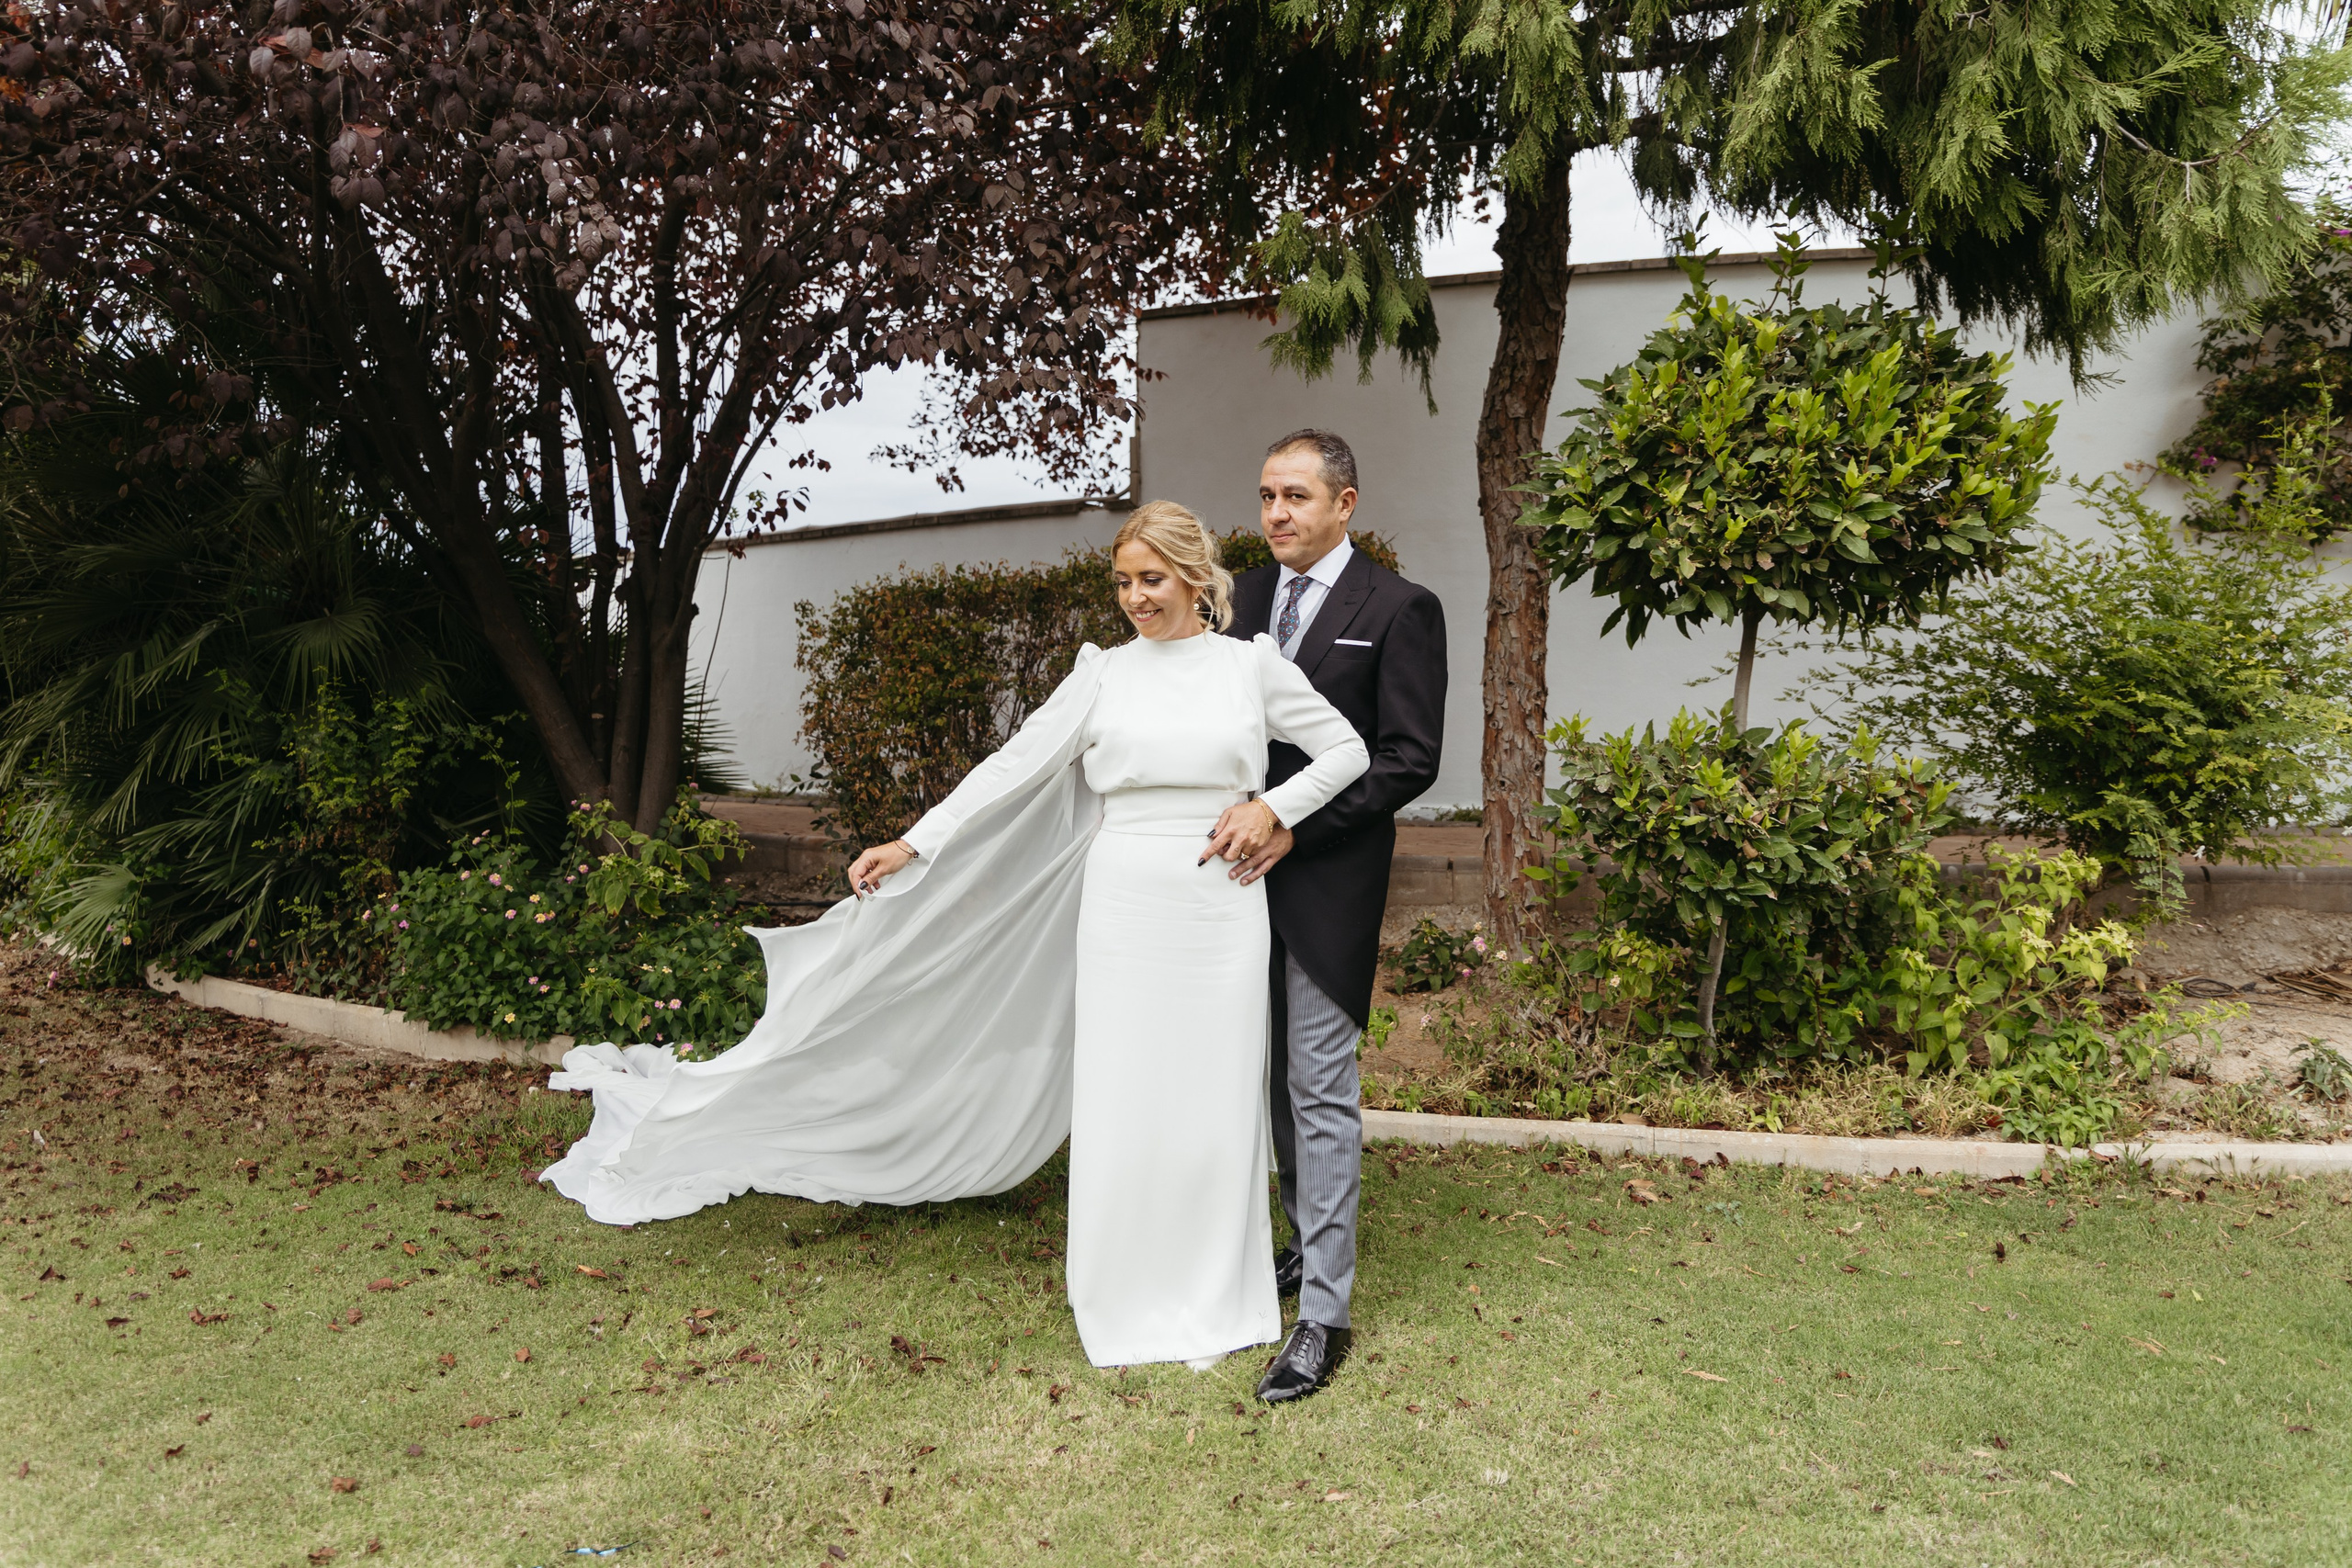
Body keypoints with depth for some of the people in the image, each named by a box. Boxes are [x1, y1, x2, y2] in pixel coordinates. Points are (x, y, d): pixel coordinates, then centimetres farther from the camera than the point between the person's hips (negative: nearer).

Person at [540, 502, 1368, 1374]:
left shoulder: (1252, 664, 4)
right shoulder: (1104, 674, 4)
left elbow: (1345, 749, 9)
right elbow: (1012, 769, 1)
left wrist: (1275, 806, -6)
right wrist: (912, 846, -4)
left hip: (1220, 911, 0)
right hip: (1123, 909, 1)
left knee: (1209, 1099, 5)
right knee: (1120, 1099, 4)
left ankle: (1204, 1306, 22)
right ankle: (1125, 1304, 21)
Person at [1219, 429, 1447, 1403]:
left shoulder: (1398, 610, -7)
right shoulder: (1245, 596, 10)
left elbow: (1410, 759, -11)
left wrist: (1295, 825, -17)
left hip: (1329, 882, -6)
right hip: (1253, 873, 6)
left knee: (1321, 1090, -3)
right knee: (1274, 1076, 16)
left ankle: (1323, 1312, 6)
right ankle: (1306, 1243, 35)